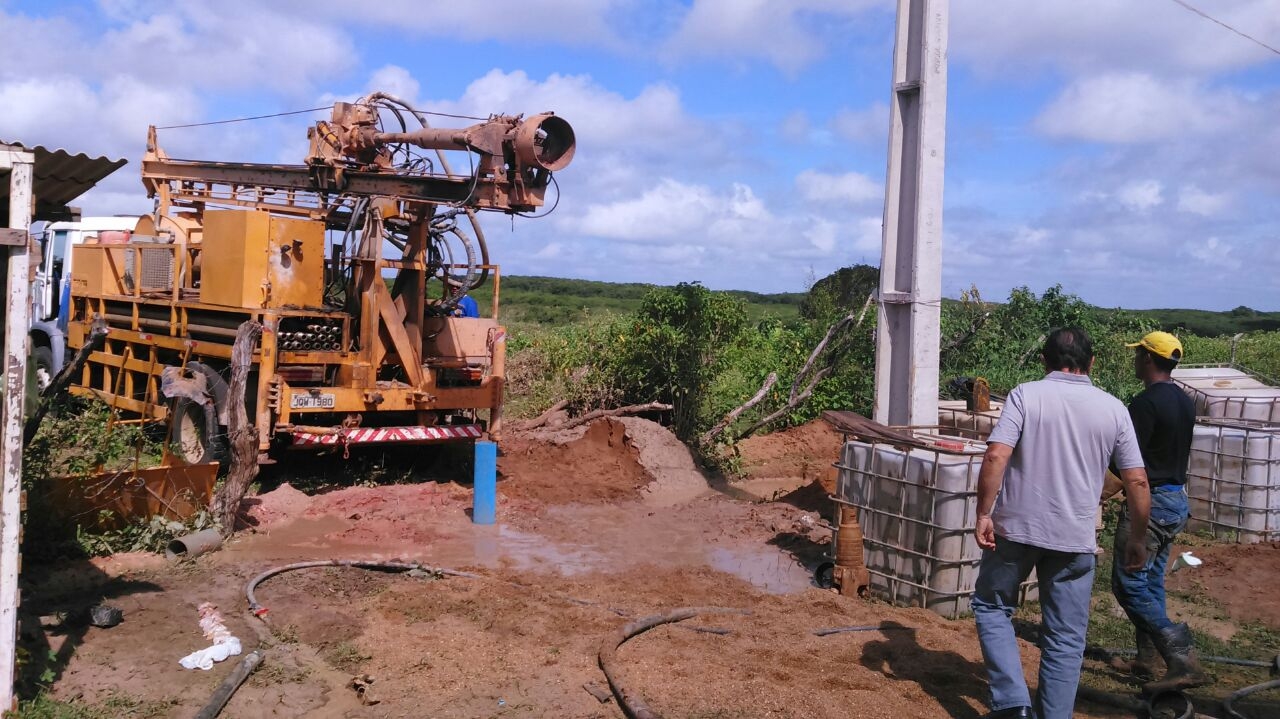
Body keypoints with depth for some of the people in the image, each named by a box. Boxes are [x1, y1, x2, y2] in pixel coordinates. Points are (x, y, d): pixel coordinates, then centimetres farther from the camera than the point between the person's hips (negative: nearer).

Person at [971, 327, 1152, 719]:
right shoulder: (1113, 408, 3)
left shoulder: (1025, 395, -6)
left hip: (1016, 528, -2)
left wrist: (983, 514, -10)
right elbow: (1137, 482, 3)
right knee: (1066, 637, 13)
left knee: (992, 606, 18)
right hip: (1075, 539, 2)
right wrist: (1137, 539, 14)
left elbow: (995, 457, -17)